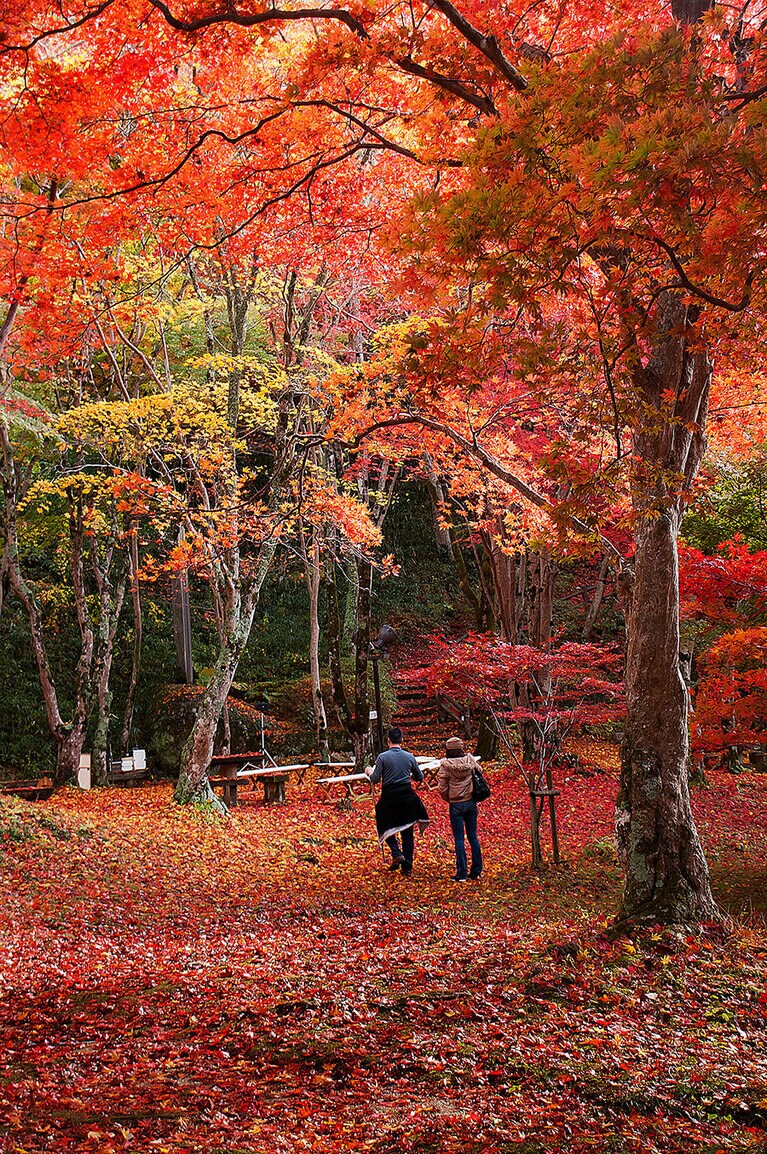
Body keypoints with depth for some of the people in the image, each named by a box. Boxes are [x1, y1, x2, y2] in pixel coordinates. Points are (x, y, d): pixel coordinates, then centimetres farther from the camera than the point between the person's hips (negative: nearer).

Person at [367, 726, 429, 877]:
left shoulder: (382, 757, -7)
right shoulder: (409, 757, 1)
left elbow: (375, 779, -7)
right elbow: (420, 777, 11)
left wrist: (369, 773, 14)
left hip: (389, 798, -2)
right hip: (407, 798, 2)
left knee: (387, 829, 17)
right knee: (408, 833, 10)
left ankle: (397, 853, -6)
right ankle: (407, 868, 10)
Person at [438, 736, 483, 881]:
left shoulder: (446, 765, -11)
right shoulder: (470, 760, -2)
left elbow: (442, 788, -9)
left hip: (456, 805, -4)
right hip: (471, 802, 4)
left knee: (459, 838, 2)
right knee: (473, 837, 12)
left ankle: (461, 873, 2)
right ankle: (476, 871, 16)